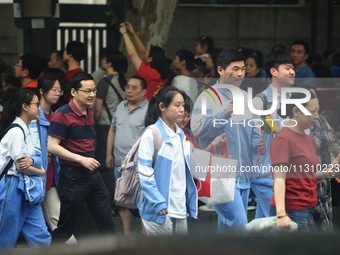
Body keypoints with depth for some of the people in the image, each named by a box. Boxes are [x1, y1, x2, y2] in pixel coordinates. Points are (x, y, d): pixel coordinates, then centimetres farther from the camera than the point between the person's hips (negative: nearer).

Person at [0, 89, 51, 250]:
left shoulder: (27, 130, 13)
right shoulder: (16, 131, -16)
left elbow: (39, 158, 9)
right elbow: (21, 167, -17)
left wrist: (32, 161, -15)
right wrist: (42, 172, 1)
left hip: (26, 188, 9)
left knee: (41, 238, 6)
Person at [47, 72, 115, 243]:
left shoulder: (90, 113, 11)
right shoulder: (62, 115, -13)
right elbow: (52, 146, -19)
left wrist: (91, 159, 14)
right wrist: (81, 159, -22)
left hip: (93, 174, 7)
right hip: (73, 176, -7)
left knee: (106, 224, 6)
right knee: (65, 227, 2)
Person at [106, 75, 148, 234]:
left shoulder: (148, 110, -11)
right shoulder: (121, 107, 12)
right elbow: (112, 130, 20)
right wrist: (109, 154, 17)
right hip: (120, 162, 7)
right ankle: (126, 234, 25)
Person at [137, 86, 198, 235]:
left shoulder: (181, 136, 13)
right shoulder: (152, 134, -10)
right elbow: (145, 173, -15)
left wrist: (191, 203, 10)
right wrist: (158, 203, -20)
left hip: (180, 208, 7)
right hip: (160, 209, -7)